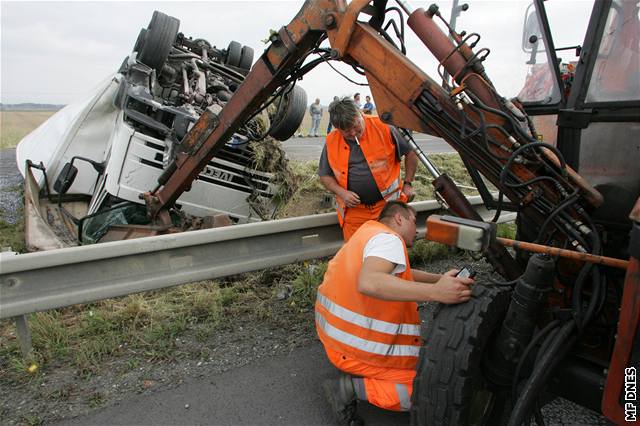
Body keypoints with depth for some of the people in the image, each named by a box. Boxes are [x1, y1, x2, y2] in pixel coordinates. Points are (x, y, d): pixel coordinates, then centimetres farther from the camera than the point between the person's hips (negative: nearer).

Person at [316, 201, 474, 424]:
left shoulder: (369, 231, 14)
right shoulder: (389, 239, -17)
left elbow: (399, 273, 25)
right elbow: (369, 283, -37)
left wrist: (442, 279, 19)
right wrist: (436, 291, -39)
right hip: (354, 349, -10)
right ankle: (352, 387, -8)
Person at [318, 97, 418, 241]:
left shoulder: (383, 128, -7)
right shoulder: (331, 142, 0)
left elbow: (411, 153, 4)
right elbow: (325, 176, 9)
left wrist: (407, 184, 3)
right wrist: (342, 193, -7)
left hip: (388, 205, -2)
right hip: (353, 211, 2)